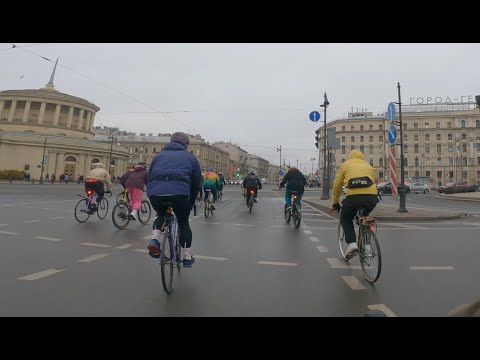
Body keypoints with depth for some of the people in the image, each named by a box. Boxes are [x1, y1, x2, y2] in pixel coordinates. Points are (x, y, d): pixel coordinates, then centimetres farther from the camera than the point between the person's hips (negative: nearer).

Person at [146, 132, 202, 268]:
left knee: (161, 216, 33)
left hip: (155, 192, 3)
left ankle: (154, 240, 10)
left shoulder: (159, 155, 29)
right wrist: (191, 203, 34)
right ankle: (187, 258, 26)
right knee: (183, 222, 21)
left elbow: (149, 177, 29)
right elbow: (196, 183, 23)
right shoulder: (190, 157, 23)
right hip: (179, 192, -2)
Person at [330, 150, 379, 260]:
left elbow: (337, 186, 20)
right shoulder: (368, 165, 29)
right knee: (364, 218, 33)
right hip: (372, 197, 3)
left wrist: (335, 204, 30)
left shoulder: (345, 165, 21)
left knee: (345, 219, 22)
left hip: (353, 197, -3)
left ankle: (352, 244, 2)